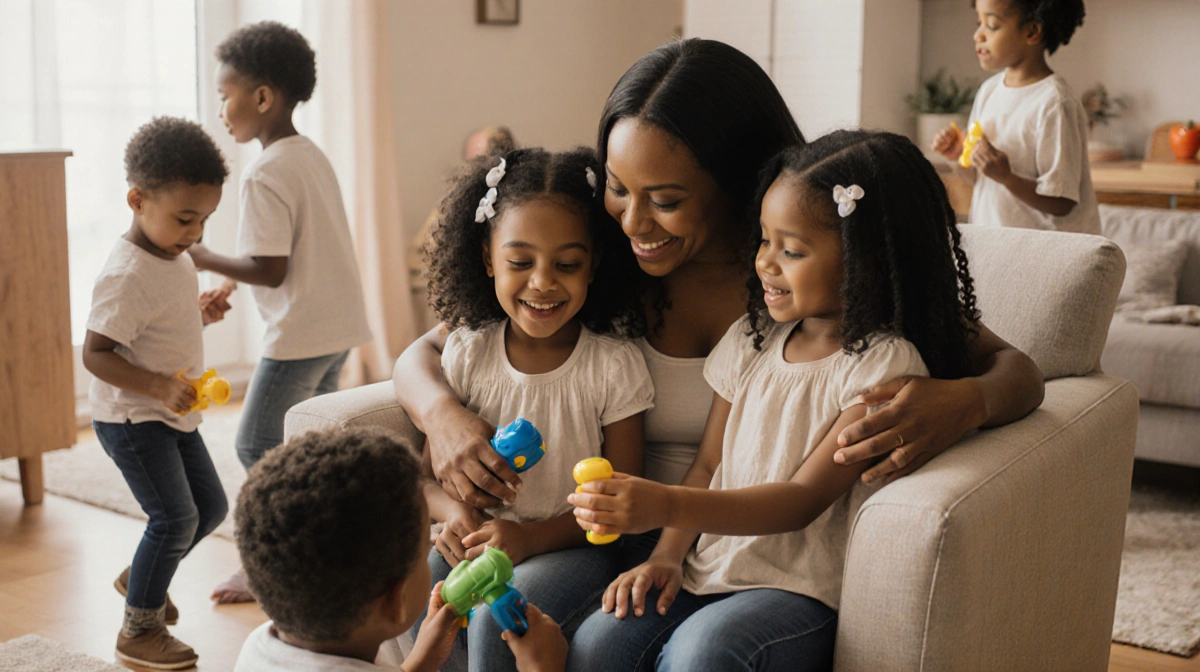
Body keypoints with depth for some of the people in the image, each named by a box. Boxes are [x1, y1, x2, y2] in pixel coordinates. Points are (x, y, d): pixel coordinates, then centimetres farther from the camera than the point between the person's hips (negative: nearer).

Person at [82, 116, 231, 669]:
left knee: (211, 506, 14)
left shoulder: (176, 259, 4)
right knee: (175, 517, -11)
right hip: (130, 418, -9)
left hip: (173, 415, 9)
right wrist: (159, 386, -36)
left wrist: (202, 315, 1)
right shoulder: (126, 275, -24)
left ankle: (140, 578, 37)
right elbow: (96, 354, -26)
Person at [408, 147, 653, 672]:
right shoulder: (468, 352, -1)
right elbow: (429, 472, 6)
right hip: (483, 534, 3)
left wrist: (532, 537, -21)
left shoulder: (614, 364, -10)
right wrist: (454, 511, -17)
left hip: (572, 545, -3)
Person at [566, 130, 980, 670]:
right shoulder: (753, 338, 10)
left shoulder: (884, 365, -11)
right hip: (711, 569, 6)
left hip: (804, 590, -5)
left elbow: (804, 499, -18)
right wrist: (668, 553, -5)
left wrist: (667, 506, -29)